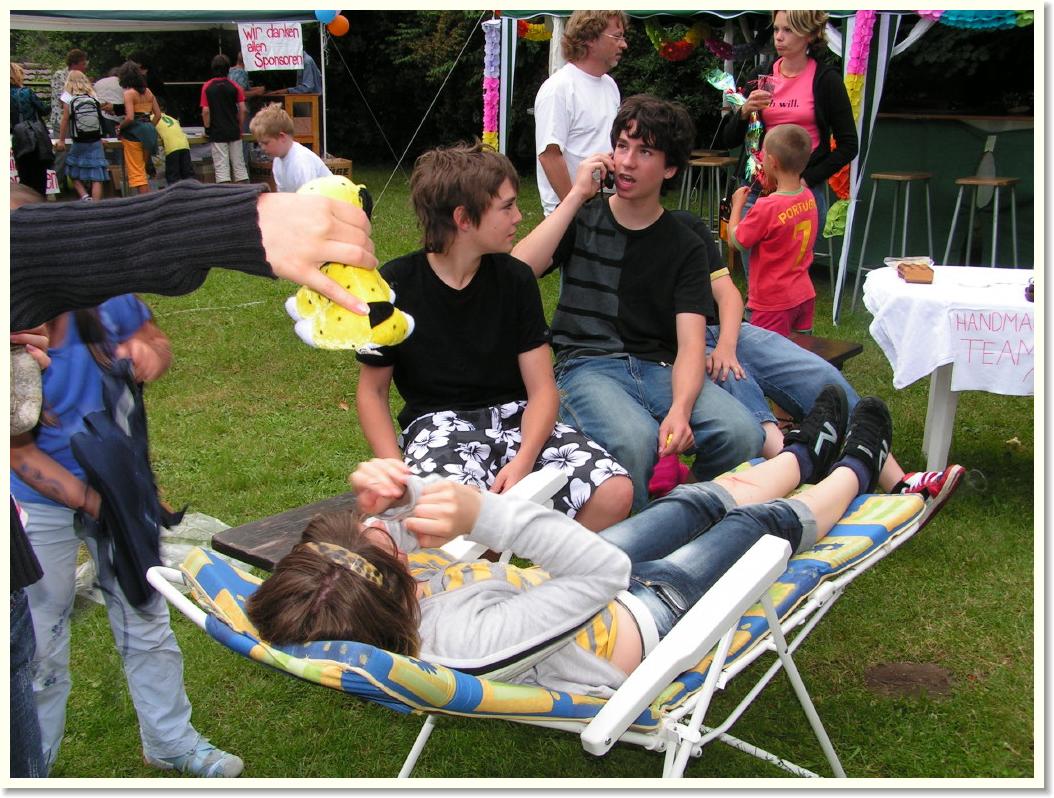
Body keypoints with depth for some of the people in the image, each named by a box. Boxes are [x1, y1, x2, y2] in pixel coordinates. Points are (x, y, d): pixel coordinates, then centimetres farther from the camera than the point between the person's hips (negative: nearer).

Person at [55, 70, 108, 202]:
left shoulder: (68, 100, -4)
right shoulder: (94, 97, 3)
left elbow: (65, 121, -3)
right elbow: (100, 119, 6)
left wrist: (61, 140, 6)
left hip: (79, 143, -1)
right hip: (96, 142, 1)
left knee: (74, 174, 15)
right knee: (96, 178, 1)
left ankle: (85, 197, -6)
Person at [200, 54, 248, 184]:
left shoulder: (207, 87, -3)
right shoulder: (234, 86, 0)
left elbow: (205, 111, -8)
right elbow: (242, 110, -3)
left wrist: (207, 128, 4)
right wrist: (240, 128, 10)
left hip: (217, 132, -2)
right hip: (234, 131, 2)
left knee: (221, 166, -1)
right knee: (239, 164, 8)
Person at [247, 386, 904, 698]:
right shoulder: (473, 639, -48)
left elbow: (388, 533, -8)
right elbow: (606, 569, -45)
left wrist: (393, 496, -31)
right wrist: (489, 515, -56)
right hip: (648, 615, -6)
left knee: (720, 493, 25)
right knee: (765, 522, 18)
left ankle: (806, 455, 61)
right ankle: (856, 468, 54)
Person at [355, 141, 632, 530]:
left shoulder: (515, 278, 2)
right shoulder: (395, 285, -4)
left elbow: (542, 388, -2)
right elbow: (372, 390, 4)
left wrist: (522, 462, -21)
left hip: (516, 416, 3)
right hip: (438, 423, -3)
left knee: (614, 493, -23)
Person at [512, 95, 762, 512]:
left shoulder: (685, 246, 10)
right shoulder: (582, 219, 11)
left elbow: (691, 343, -4)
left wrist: (680, 409, -24)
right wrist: (576, 196, -7)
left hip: (659, 368, 2)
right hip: (586, 365, -2)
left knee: (741, 434, -26)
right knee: (633, 440, -35)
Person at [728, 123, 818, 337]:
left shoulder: (767, 207, -23)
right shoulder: (808, 197, -1)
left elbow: (735, 241, -11)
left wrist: (737, 205, 2)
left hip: (774, 303, -8)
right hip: (805, 295, 8)